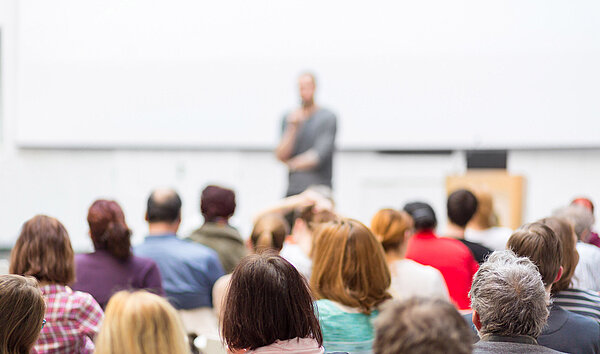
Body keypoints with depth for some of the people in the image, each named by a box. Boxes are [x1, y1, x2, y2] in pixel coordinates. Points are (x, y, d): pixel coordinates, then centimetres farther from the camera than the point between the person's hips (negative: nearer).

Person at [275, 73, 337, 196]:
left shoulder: (328, 118, -2)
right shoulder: (289, 119, 12)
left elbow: (319, 155, -9)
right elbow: (281, 155, 3)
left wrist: (292, 164, 3)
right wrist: (293, 127, -7)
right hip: (293, 190, 4)